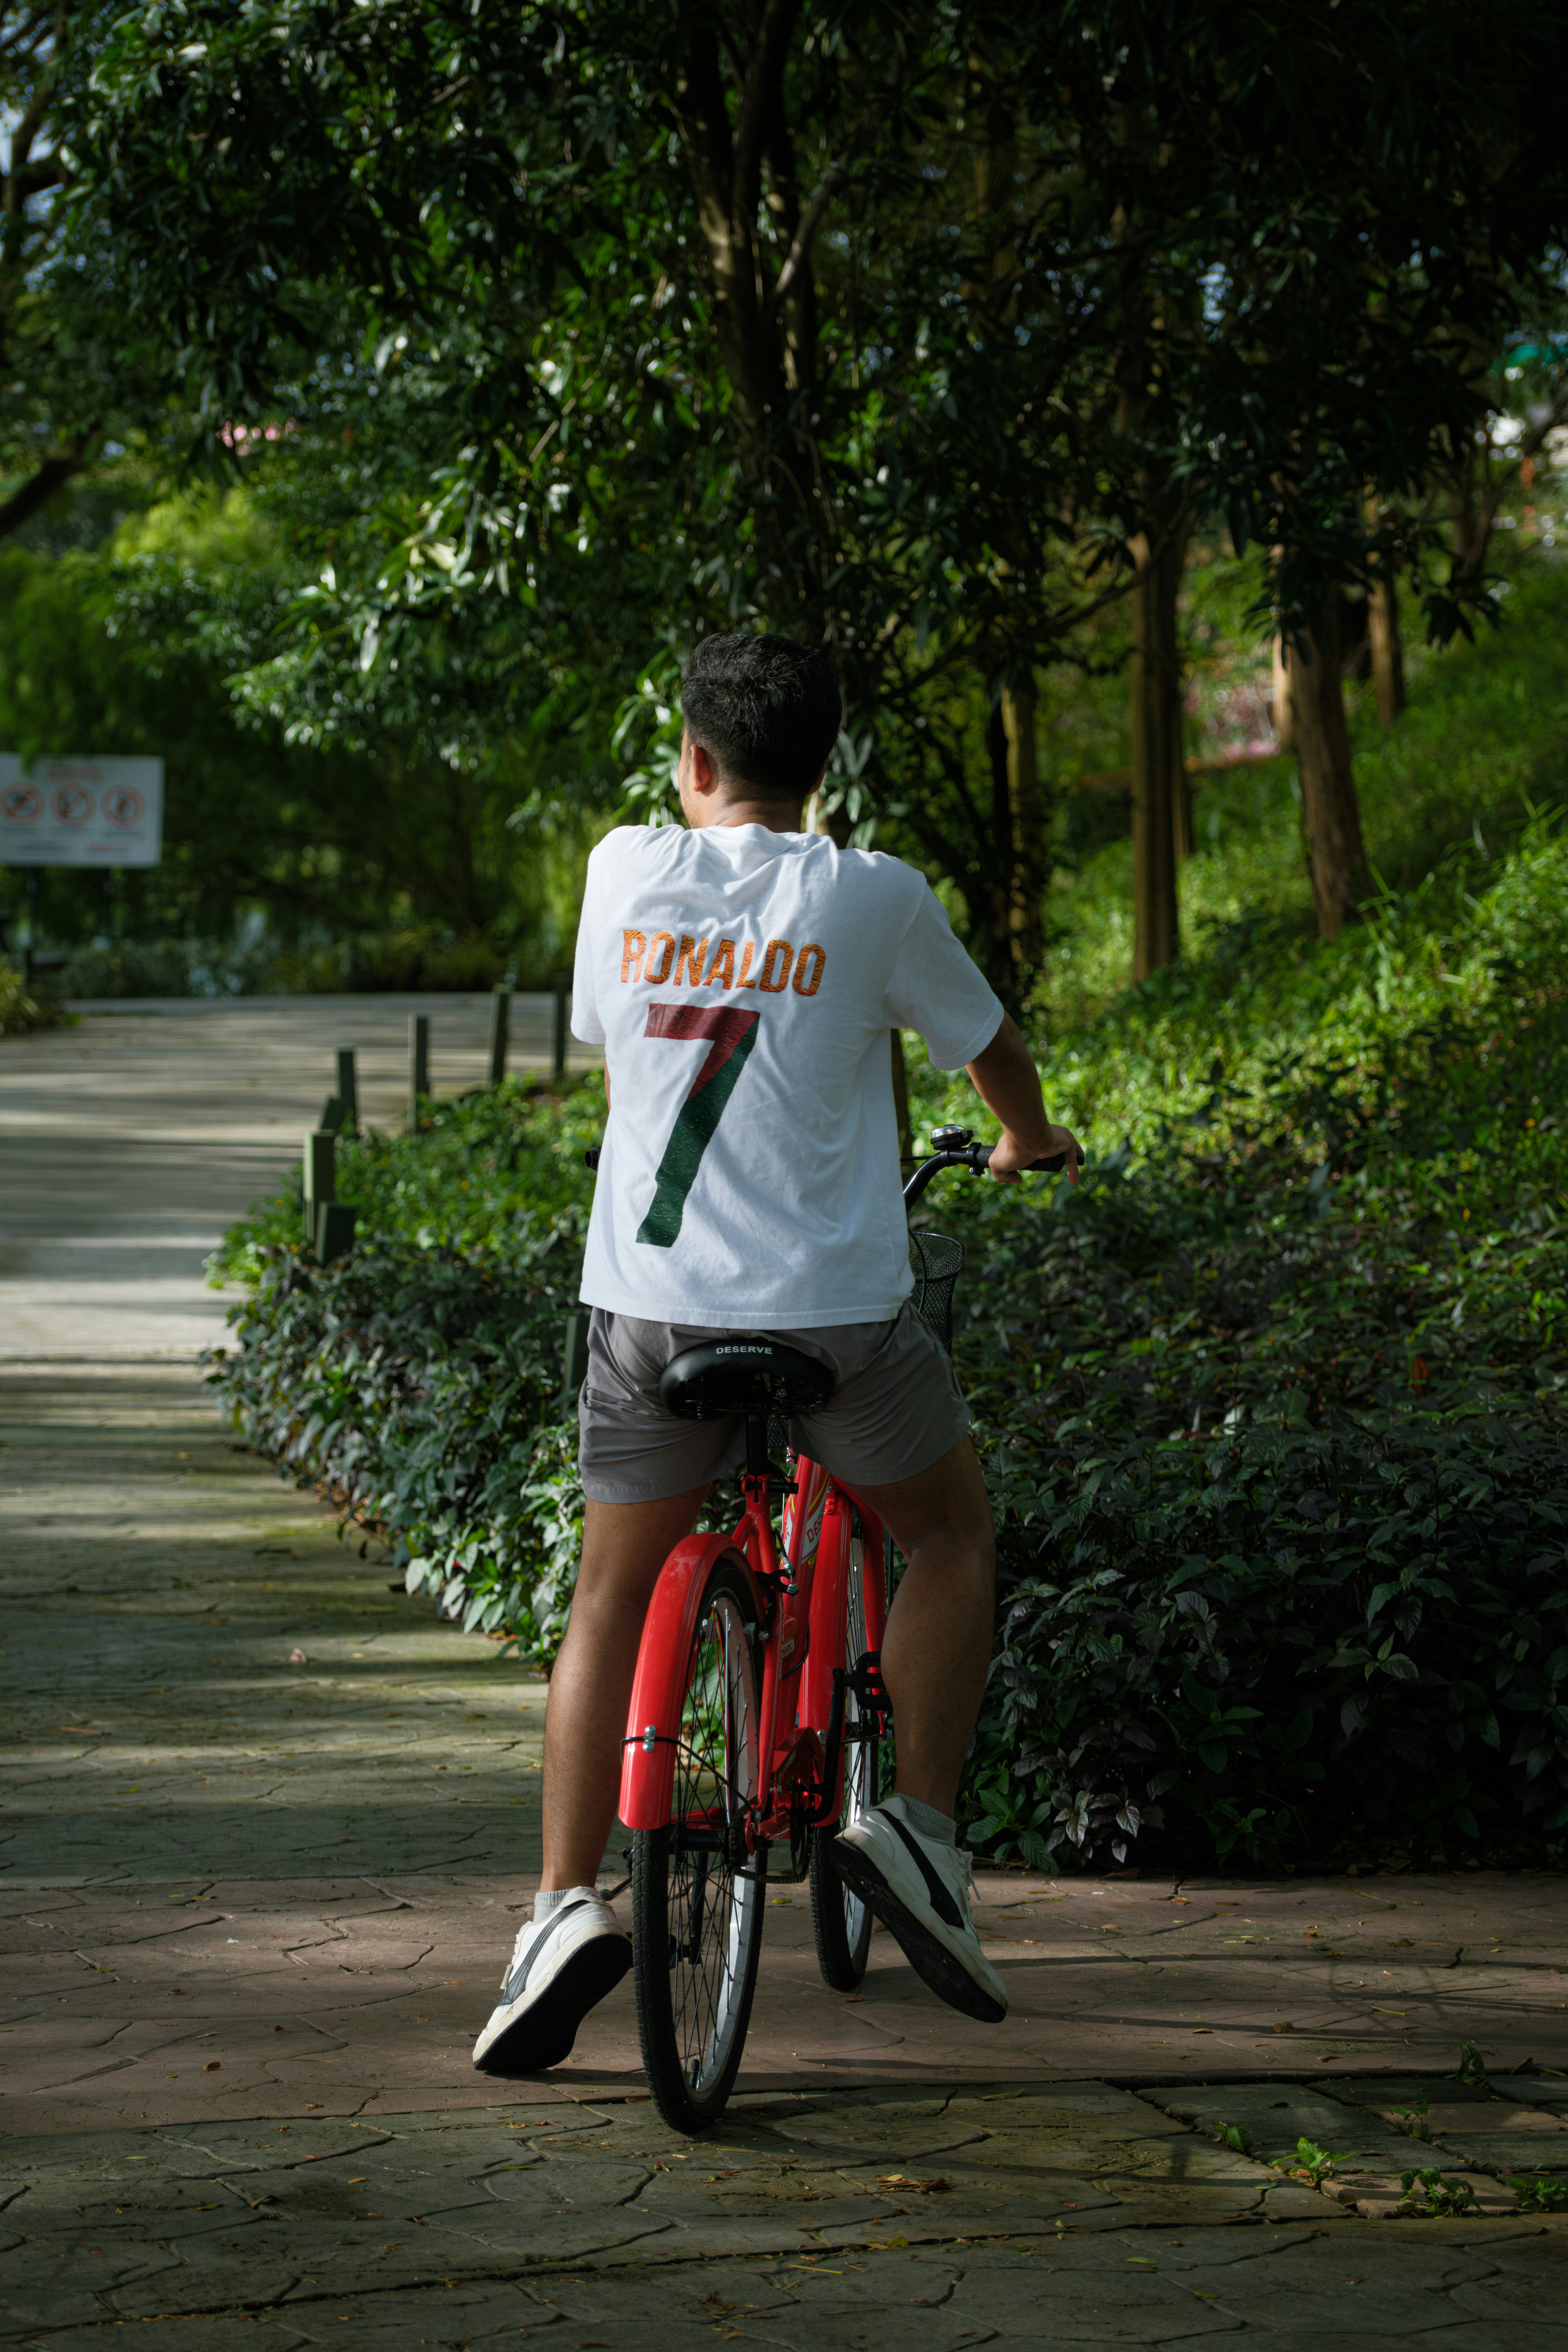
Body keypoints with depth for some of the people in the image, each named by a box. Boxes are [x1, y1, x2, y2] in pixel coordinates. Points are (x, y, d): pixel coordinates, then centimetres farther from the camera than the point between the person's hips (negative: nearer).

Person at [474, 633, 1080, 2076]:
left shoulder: (624, 871, 5)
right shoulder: (870, 897, -2)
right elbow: (987, 1045, 13)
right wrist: (1028, 1141, 36)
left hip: (648, 1299, 2)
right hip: (830, 1302, -2)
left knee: (614, 1599, 12)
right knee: (951, 1534, 20)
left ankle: (566, 1904, 0)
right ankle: (919, 1826, 6)